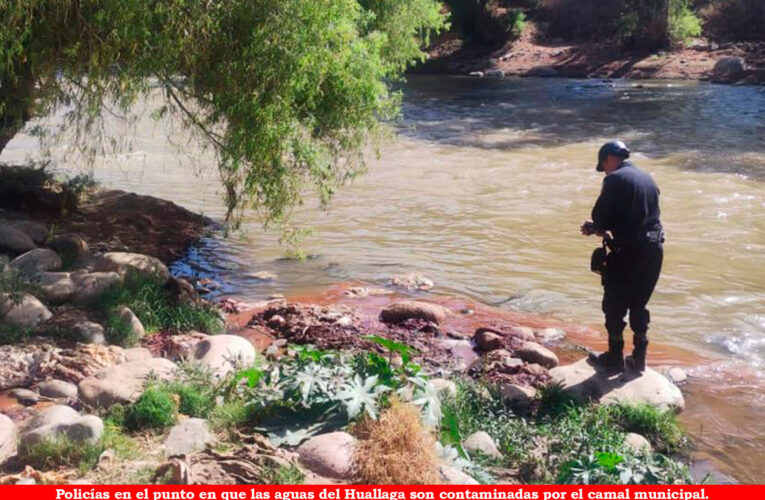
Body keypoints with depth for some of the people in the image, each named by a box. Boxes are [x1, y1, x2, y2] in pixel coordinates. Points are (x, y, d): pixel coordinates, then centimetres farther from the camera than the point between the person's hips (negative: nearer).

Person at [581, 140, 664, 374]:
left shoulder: (615, 179, -9)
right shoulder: (648, 179, 15)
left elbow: (601, 214, -11)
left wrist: (595, 228, 12)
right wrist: (600, 227, 18)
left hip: (628, 251, -7)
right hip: (654, 249, 7)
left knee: (614, 305, 9)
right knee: (639, 305, 18)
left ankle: (615, 358, 16)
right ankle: (639, 358, 24)